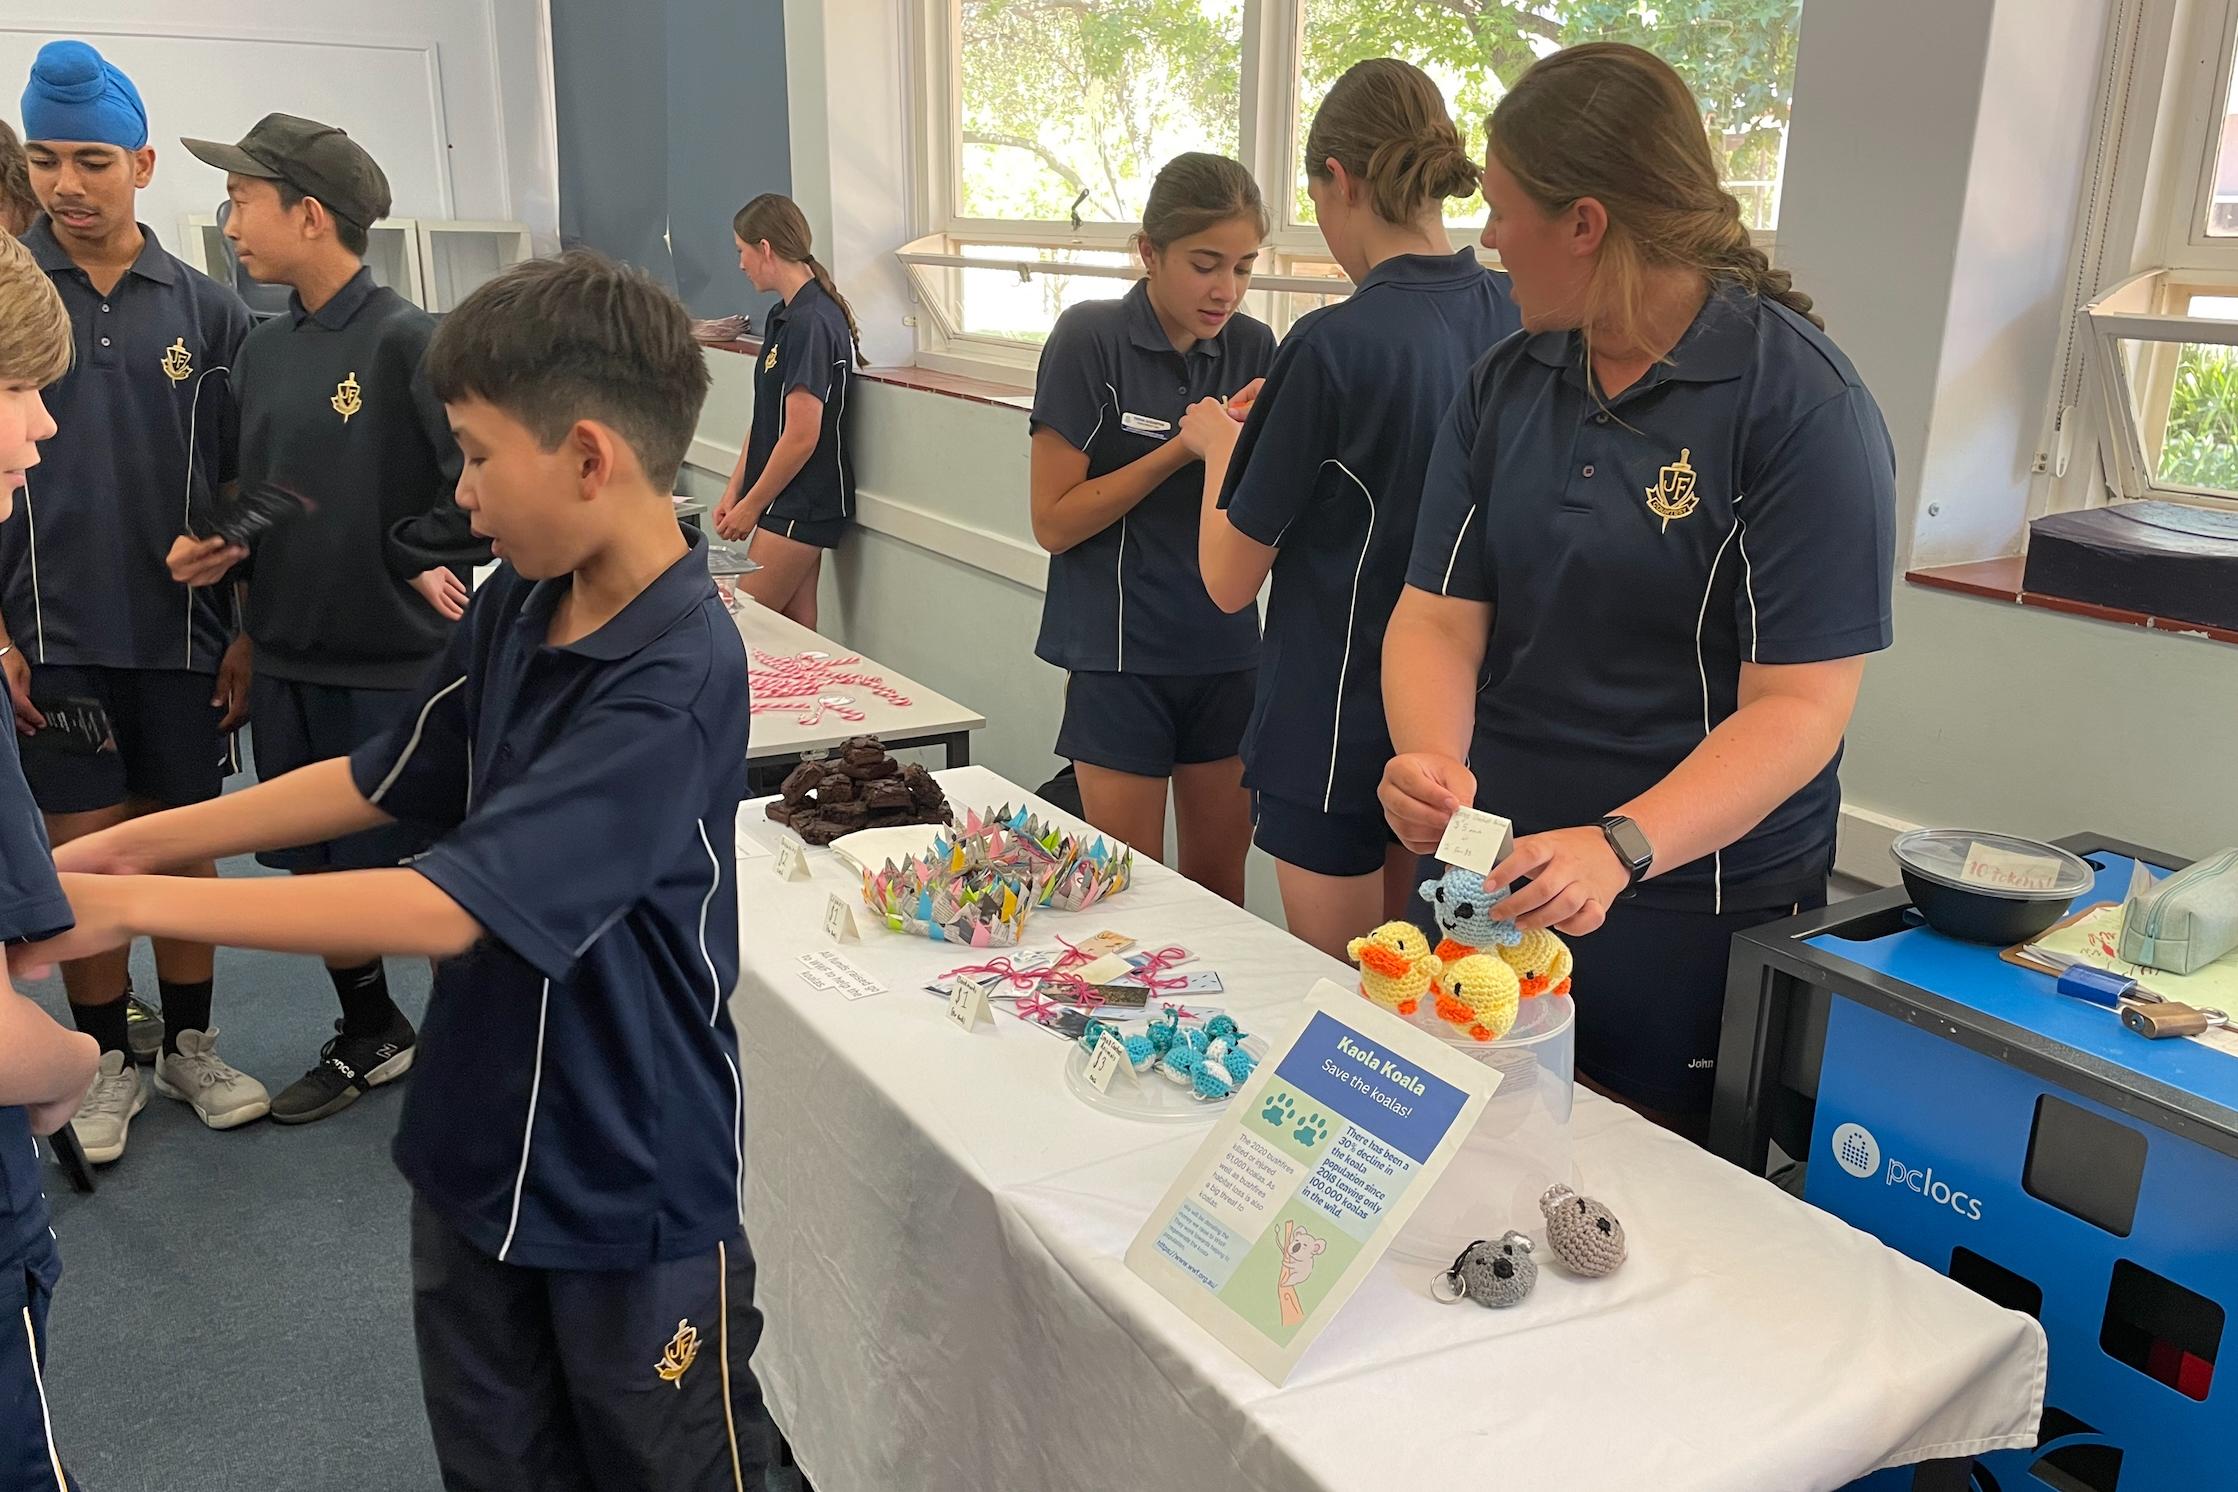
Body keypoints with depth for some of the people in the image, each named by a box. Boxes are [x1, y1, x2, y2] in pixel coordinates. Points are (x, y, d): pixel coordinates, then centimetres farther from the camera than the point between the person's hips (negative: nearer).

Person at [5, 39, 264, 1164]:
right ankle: (109, 1057, 23)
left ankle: (188, 1042, 26)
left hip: (183, 631, 1)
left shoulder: (206, 311, 2)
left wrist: (248, 630, 1)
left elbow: (241, 485, 4)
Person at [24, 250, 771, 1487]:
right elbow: (382, 782, 11)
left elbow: (447, 909, -29)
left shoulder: (677, 676, -28)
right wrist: (143, 840, 6)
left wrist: (137, 903, -21)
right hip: (474, 1140, 7)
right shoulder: (514, 605, -3)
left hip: (629, 1179, -7)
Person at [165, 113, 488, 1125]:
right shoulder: (264, 349, 8)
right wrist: (215, 544, 1)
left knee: (418, 869, 6)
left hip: (396, 663, -7)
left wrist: (420, 557, -13)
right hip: (288, 659, 8)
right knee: (317, 866, 18)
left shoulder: (405, 339, -15)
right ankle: (370, 1040, 38)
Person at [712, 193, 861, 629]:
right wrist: (735, 489, 11)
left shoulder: (810, 322, -18)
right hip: (790, 504, 9)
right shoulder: (785, 316, 12)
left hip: (800, 506, -9)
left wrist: (751, 506, -11)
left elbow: (801, 437, -20)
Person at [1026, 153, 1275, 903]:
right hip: (1122, 653, -4)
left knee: (1220, 885, 13)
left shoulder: (1252, 348, 3)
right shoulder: (1092, 340, -9)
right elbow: (1054, 522, -11)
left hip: (1225, 650, 4)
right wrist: (1182, 448, -18)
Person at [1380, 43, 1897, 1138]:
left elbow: (1799, 709, -18)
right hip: (1494, 875, 5)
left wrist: (1623, 846, -33)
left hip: (1701, 906, -4)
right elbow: (1437, 615, -2)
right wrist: (1430, 760, -23)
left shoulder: (1804, 405, -14)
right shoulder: (1505, 388, 3)